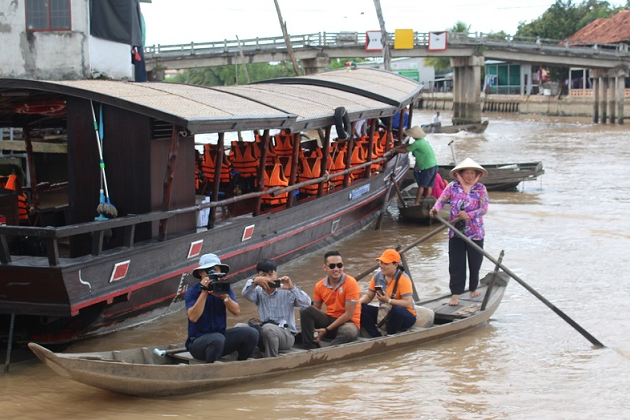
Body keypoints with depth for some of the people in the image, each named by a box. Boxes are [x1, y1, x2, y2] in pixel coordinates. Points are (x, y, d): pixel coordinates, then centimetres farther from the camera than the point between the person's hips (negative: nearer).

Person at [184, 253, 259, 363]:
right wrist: (204, 292, -24)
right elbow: (193, 317, -24)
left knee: (251, 333, -15)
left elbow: (237, 312, -6)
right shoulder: (193, 292, -8)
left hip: (221, 334, 5)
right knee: (217, 339, -37)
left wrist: (224, 296, -23)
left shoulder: (225, 287, 6)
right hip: (197, 341, -5)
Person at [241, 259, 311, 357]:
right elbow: (246, 294, -13)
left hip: (287, 335, -3)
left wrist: (292, 287, -23)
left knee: (268, 328, -37)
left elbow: (306, 303, -11)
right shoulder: (259, 292, 10)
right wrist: (254, 281, -33)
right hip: (264, 334, 3)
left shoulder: (286, 291, 0)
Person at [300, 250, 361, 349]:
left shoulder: (351, 283, -14)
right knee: (306, 311, -19)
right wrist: (315, 330, -15)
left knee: (348, 332, -41)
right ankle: (311, 349, -22)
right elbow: (315, 311, 7)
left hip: (347, 322, -5)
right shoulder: (320, 285, 1)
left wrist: (326, 330, -18)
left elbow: (349, 315, -16)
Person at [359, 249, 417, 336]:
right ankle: (377, 337, -21)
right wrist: (359, 302, -14)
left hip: (404, 316, -6)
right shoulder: (377, 277, 1)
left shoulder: (403, 279, -17)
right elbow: (369, 296, 8)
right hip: (384, 314, 6)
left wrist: (388, 300, -35)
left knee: (397, 310, -40)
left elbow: (408, 303, -24)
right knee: (361, 308, -15)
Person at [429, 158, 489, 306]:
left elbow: (484, 209, -7)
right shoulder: (453, 187, 3)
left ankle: (473, 289, 31)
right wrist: (436, 208, -24)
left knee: (475, 262, 11)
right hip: (456, 232, 0)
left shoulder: (480, 188, 0)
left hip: (475, 232, 0)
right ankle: (455, 294, 0)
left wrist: (469, 215, -22)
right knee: (456, 264, -2)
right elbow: (441, 200, -2)